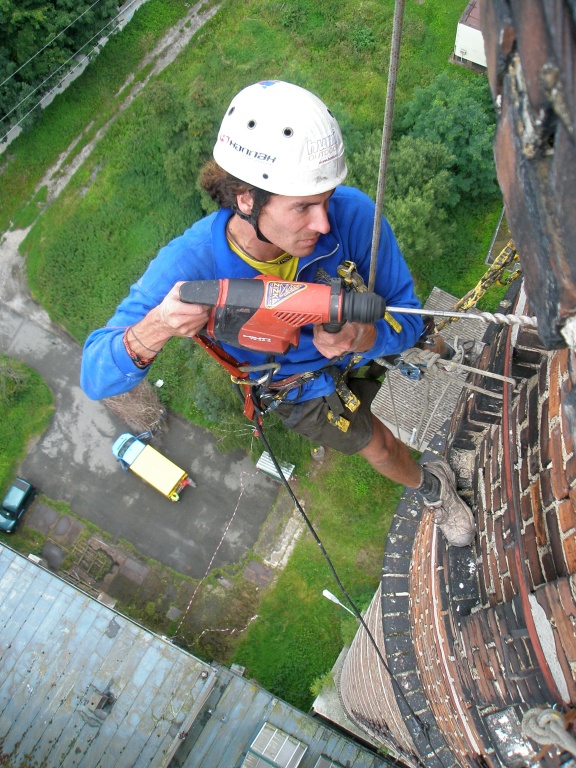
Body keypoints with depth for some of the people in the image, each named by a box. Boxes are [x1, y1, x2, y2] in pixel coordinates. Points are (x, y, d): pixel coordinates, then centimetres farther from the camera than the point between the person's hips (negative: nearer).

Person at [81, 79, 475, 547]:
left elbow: (407, 321, -27)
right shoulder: (190, 263, -39)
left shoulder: (352, 214, -38)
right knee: (378, 446, 15)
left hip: (360, 355, 1)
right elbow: (96, 378, -36)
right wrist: (152, 332, -58)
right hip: (301, 389, -1)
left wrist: (362, 337, -51)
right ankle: (430, 487, 50)